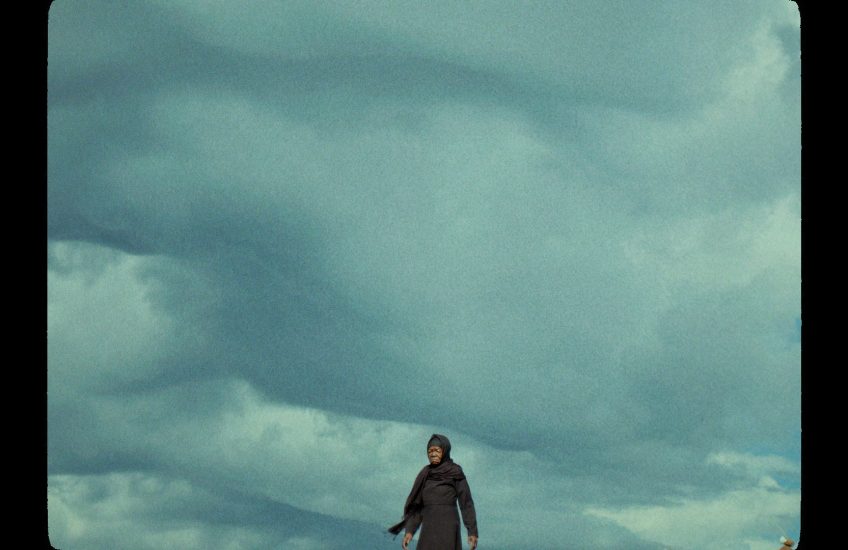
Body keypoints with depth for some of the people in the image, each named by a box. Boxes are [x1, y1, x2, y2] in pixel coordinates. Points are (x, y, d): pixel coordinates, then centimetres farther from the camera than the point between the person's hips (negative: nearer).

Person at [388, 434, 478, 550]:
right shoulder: (426, 474, 14)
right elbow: (418, 505, 13)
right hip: (429, 529, 6)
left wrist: (473, 532, -9)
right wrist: (409, 531, 4)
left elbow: (466, 502, -3)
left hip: (447, 528, -6)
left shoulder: (456, 473, -1)